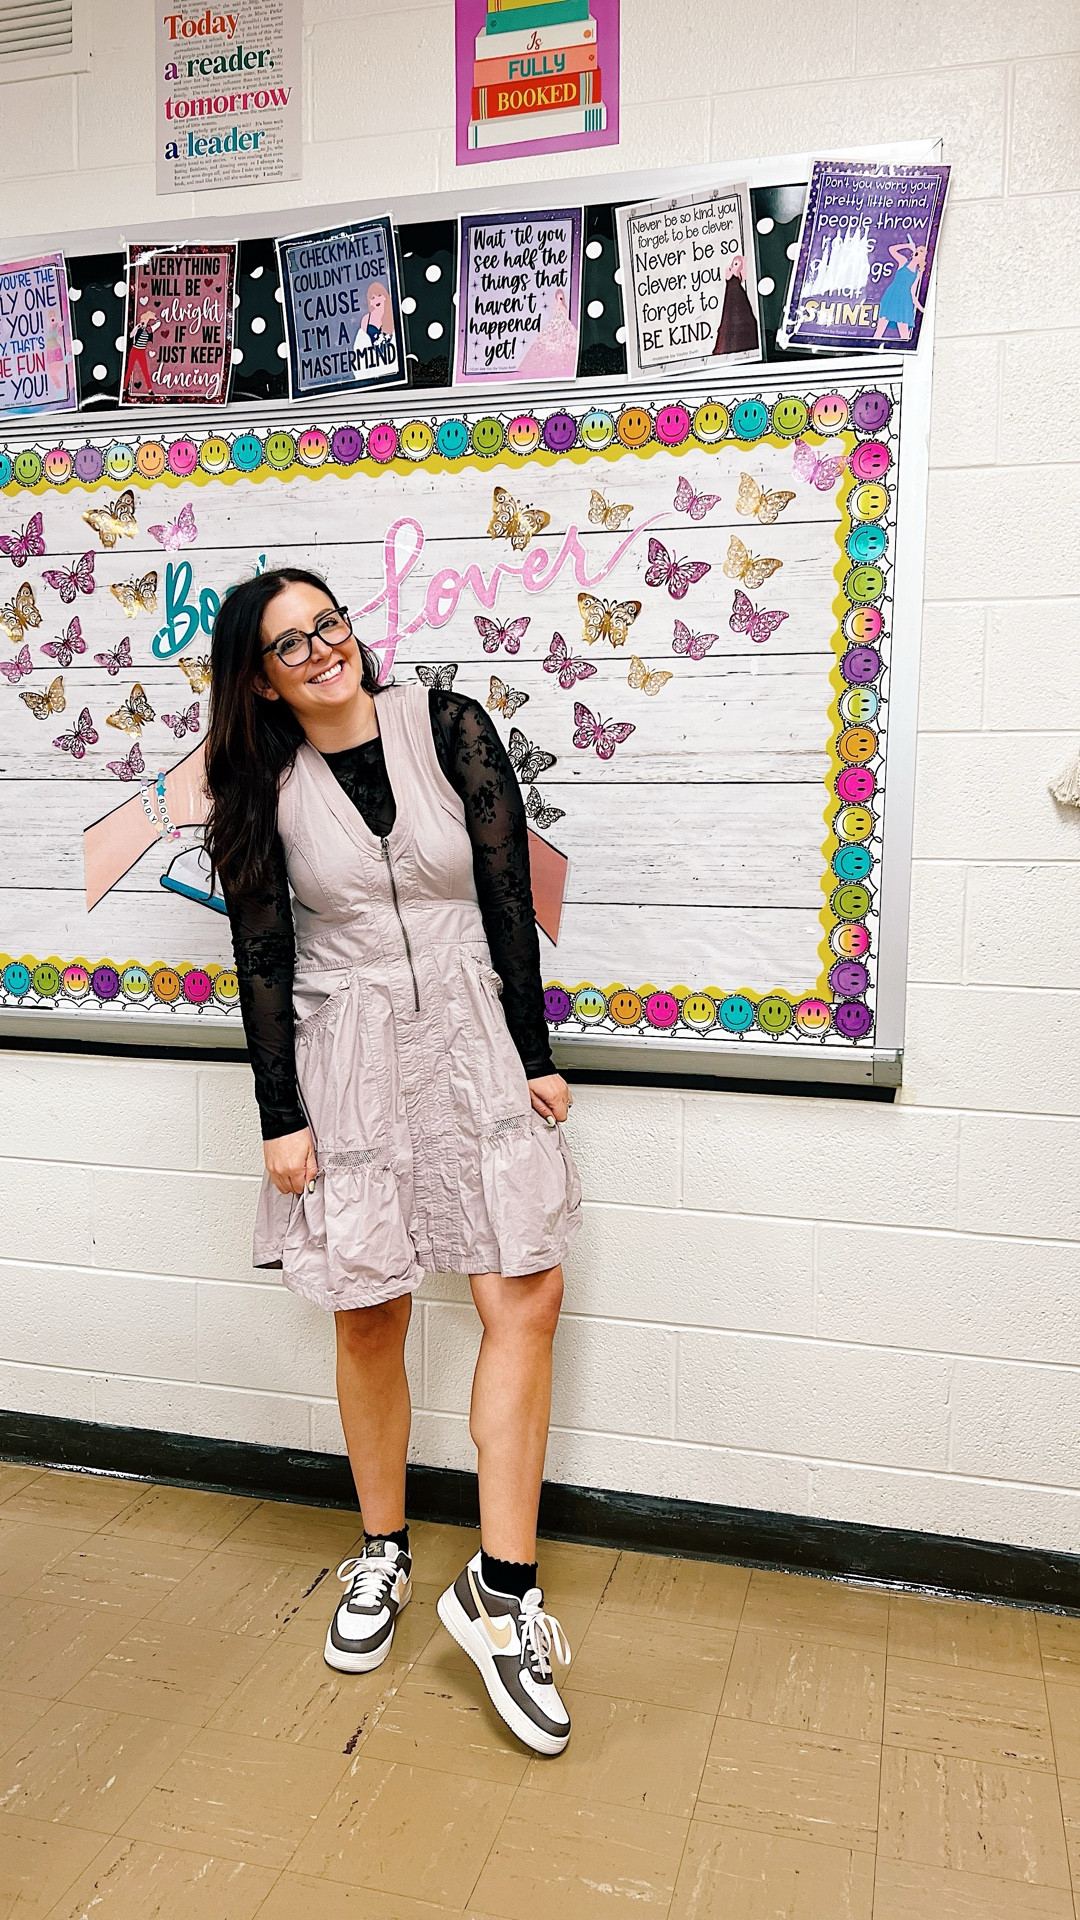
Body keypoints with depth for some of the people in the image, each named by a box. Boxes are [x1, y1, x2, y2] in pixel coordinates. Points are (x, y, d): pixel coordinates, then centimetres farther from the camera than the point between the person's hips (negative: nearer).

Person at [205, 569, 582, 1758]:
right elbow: (263, 963, 1)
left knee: (526, 1302, -5)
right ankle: (383, 1557, 31)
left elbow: (508, 898, 0)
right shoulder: (262, 790, 0)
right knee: (369, 1320, 8)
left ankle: (500, 1591, 9)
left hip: (473, 1039, 1)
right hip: (346, 1058, 0)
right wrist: (280, 1116, -2)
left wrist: (533, 1059, -1)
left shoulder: (449, 730, -1)